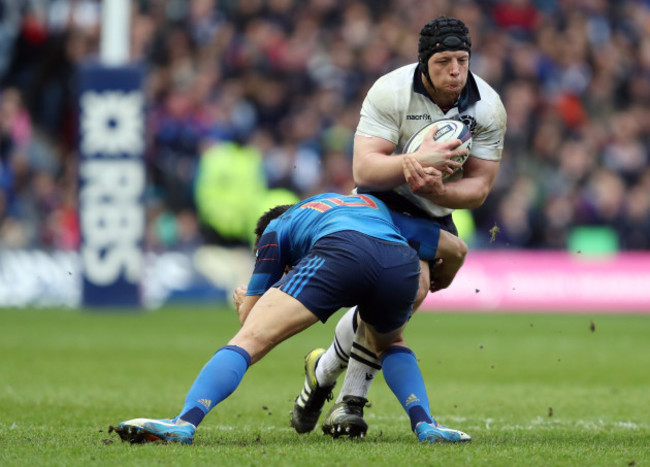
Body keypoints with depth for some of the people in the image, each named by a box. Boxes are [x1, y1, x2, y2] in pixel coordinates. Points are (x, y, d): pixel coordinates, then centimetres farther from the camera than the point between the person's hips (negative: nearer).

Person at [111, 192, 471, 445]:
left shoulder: (277, 227, 34)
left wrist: (246, 303, 55)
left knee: (248, 340, -1)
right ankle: (424, 423, 12)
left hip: (340, 252, -4)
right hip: (402, 263, 4)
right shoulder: (373, 203, 46)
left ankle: (185, 422, -21)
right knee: (388, 345, 35)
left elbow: (249, 315, 32)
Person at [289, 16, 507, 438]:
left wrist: (437, 189, -31)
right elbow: (364, 169, -28)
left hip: (437, 214, 5)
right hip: (383, 203, -5)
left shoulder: (489, 107, -12)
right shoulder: (390, 92, -21)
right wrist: (413, 161, -46)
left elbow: (479, 187, -11)